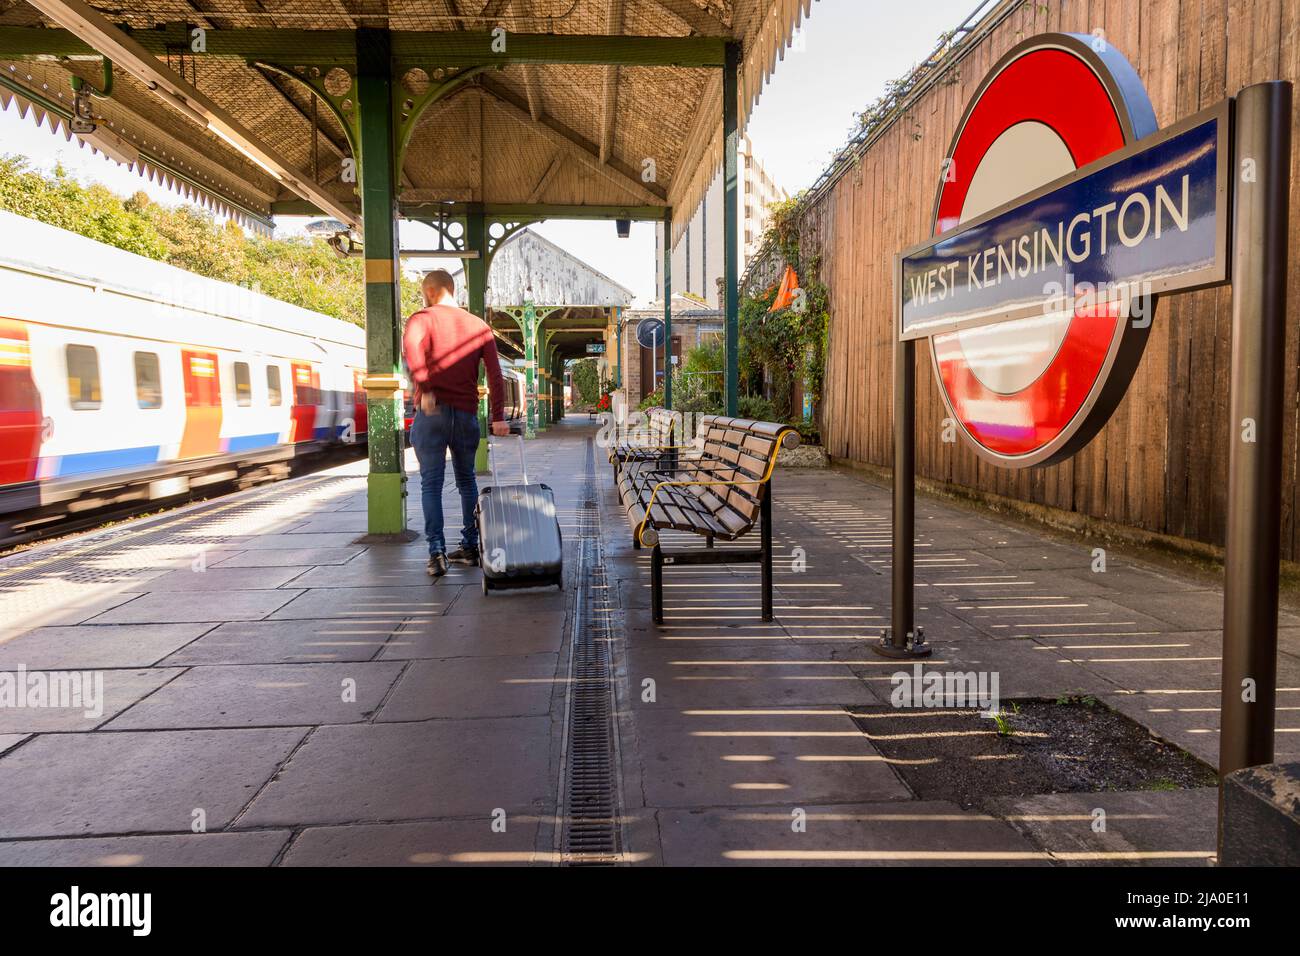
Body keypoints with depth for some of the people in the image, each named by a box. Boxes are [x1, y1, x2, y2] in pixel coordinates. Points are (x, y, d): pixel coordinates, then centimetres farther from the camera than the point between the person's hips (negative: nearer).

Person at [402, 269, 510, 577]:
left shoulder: (423, 318, 1)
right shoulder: (479, 325, 12)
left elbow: (412, 348, -23)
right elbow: (495, 375, 4)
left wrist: (424, 389, -22)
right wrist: (498, 418, 1)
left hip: (432, 412, -4)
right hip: (467, 413, 4)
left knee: (431, 483, 0)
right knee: (467, 480, 16)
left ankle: (437, 552, -7)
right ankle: (470, 546, 19)